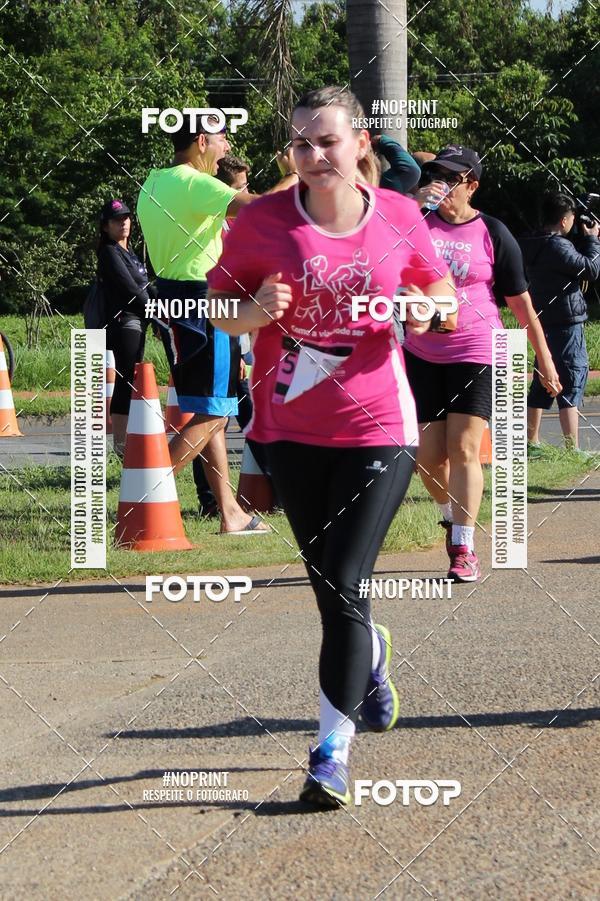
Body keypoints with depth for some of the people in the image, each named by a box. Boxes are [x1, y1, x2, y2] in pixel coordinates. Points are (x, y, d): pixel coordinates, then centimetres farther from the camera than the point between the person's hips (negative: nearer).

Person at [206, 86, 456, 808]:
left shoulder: (399, 217, -3)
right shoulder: (263, 221, -5)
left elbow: (436, 288, 13)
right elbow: (219, 306, 3)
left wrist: (428, 311, -9)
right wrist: (255, 311, -18)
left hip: (376, 427, -2)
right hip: (291, 429, 2)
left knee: (344, 584, -11)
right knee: (327, 583, 17)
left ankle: (333, 748, -4)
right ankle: (372, 652, 51)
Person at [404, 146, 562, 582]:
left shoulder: (493, 234, -1)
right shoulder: (418, 223, 5)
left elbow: (521, 302, 2)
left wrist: (544, 359, 3)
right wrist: (414, 203, -19)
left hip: (475, 353, -3)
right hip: (422, 353, 3)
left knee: (464, 449, -10)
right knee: (428, 454, 4)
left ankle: (464, 549, -7)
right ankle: (451, 516, 32)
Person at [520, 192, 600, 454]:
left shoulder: (534, 245, 10)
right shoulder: (558, 247, -18)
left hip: (544, 324, 9)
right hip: (566, 324, -9)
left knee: (541, 386, 16)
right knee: (571, 386, -8)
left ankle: (531, 443, 22)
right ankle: (572, 450, -10)